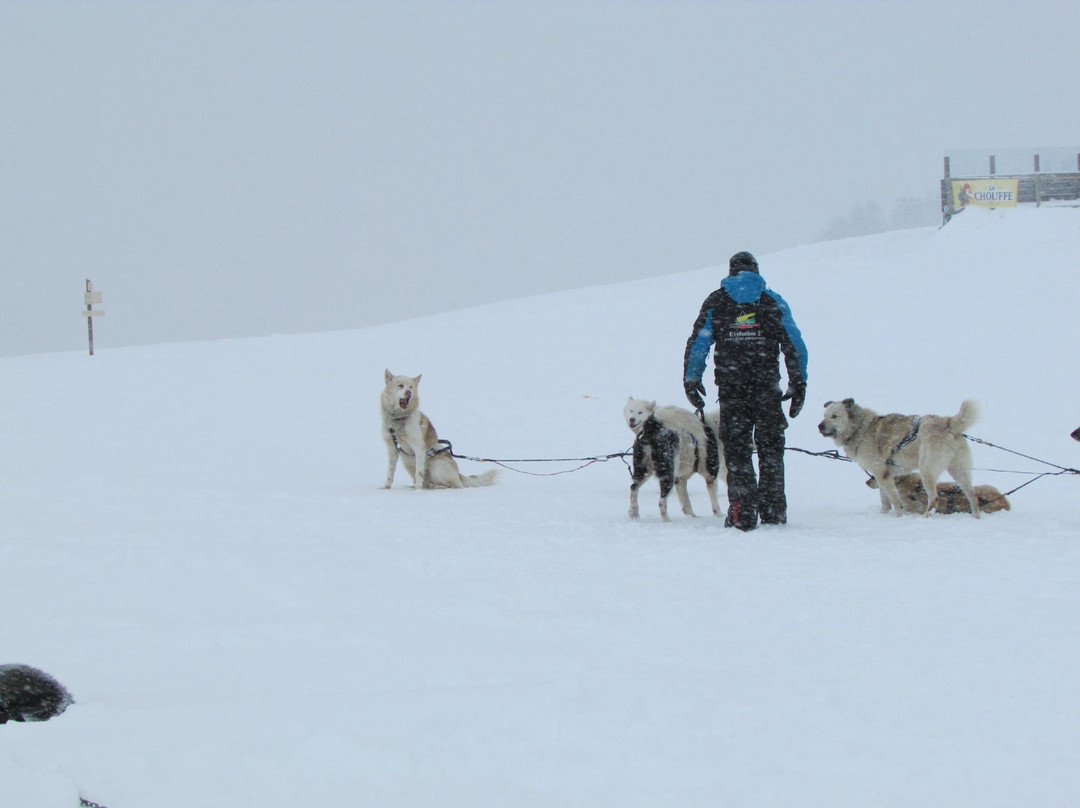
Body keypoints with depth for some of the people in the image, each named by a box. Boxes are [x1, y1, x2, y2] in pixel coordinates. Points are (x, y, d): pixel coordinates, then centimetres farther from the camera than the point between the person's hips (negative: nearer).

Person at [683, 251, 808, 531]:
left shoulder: (715, 302, 7)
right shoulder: (773, 301, 7)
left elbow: (697, 344, 2)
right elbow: (795, 345, 4)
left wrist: (691, 381, 7)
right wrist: (798, 384, 8)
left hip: (731, 388, 0)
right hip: (767, 388, 0)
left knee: (736, 449, 3)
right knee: (770, 448, 10)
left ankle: (742, 514, -5)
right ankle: (772, 511, 7)